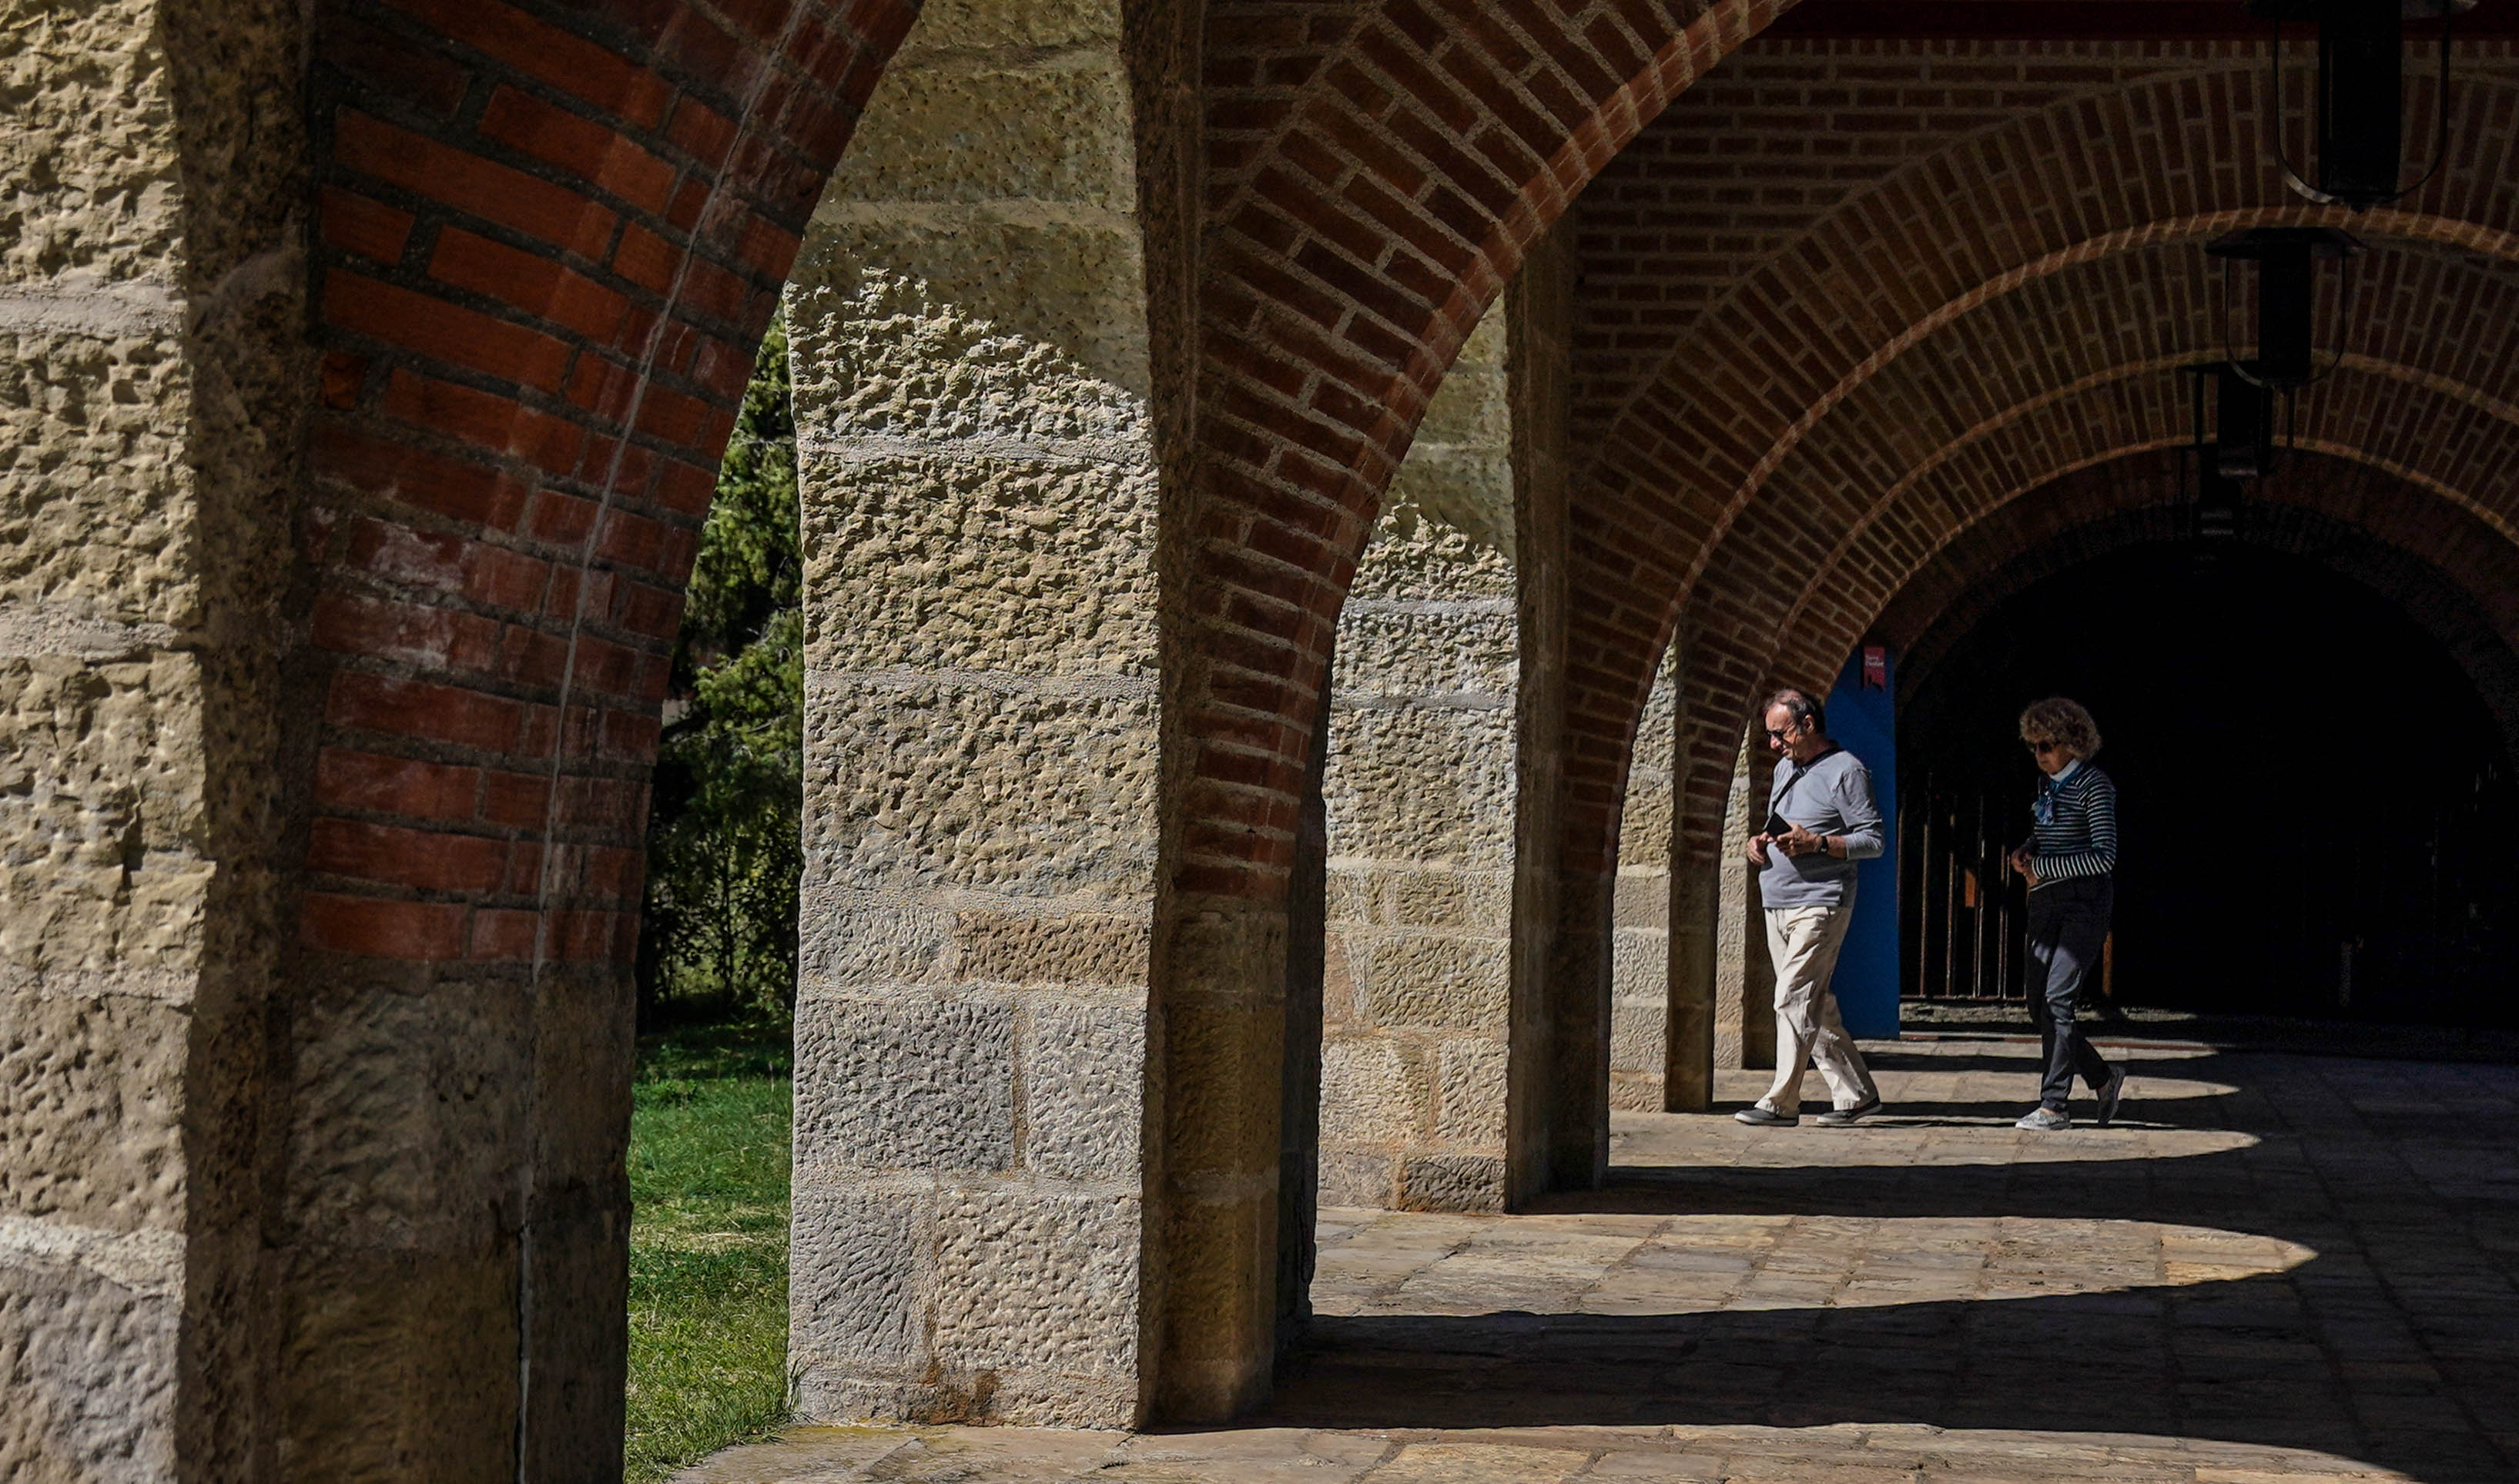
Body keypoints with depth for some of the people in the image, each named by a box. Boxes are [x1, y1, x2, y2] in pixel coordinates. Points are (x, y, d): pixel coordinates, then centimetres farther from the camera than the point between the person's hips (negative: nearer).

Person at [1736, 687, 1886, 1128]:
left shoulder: (1846, 771, -6)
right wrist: (1762, 843, 7)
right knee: (1815, 1008, 9)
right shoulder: (1785, 769, 18)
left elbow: (1874, 840, -9)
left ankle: (1781, 1102, -13)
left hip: (1819, 905, -8)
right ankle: (1857, 1094, 15)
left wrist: (1816, 843, -20)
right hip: (1777, 905, 8)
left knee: (1794, 999, -13)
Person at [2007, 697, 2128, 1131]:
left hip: (2085, 903, -8)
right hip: (2046, 901, 8)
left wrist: (2042, 866, -15)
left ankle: (2054, 1104, -11)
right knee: (2039, 1006, 5)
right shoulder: (2046, 785, 13)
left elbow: (2103, 857, -16)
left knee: (2057, 1000, -14)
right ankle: (2104, 1079, 22)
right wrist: (2024, 852, 6)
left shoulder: (2094, 785, -10)